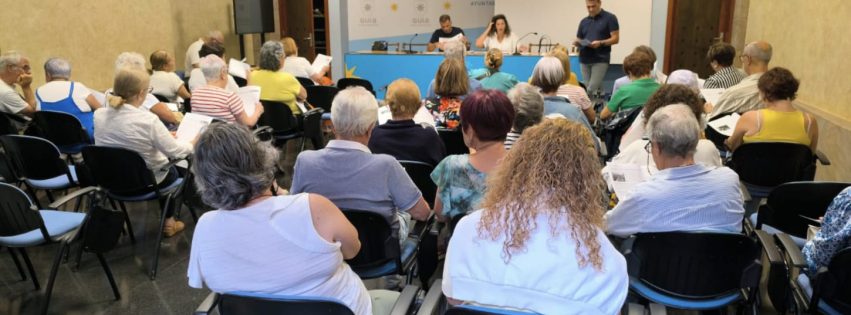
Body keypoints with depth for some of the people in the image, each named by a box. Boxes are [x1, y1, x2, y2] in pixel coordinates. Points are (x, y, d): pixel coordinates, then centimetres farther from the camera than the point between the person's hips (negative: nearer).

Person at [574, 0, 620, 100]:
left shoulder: (610, 18, -1)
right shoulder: (583, 21, 15)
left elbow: (615, 38, -6)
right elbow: (579, 40, 18)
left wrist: (600, 43, -22)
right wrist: (577, 43, -7)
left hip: (601, 60, -5)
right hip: (584, 60, 5)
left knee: (592, 89, -16)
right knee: (594, 89, 6)